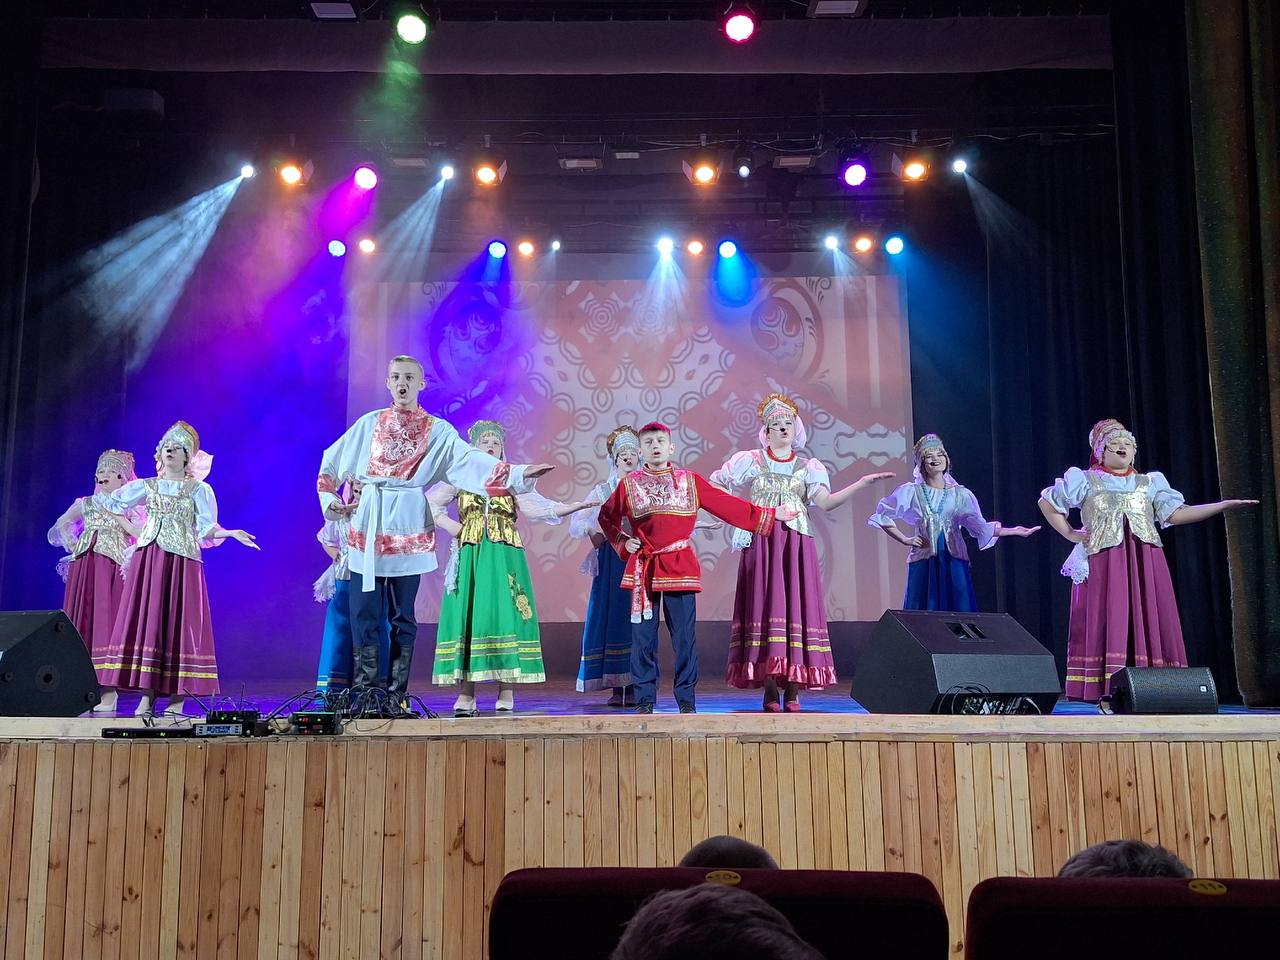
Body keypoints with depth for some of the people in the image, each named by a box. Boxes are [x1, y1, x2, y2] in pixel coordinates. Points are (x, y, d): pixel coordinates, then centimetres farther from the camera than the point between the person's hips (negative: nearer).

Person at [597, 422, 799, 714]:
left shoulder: (689, 480, 7)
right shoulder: (630, 483, 8)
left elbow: (727, 504, 7)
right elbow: (607, 517, 20)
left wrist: (769, 515, 5)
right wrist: (623, 542, 5)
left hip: (680, 566, 0)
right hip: (643, 567, 0)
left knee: (684, 635, 0)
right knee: (643, 637, 1)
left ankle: (686, 701, 10)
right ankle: (644, 700, 11)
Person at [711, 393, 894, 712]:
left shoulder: (807, 467, 13)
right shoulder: (751, 461, 11)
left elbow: (826, 502, -1)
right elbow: (713, 486, 11)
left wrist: (862, 483, -11)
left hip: (797, 545, 1)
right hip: (762, 543, -1)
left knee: (797, 606, -5)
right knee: (765, 606, -7)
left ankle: (793, 692, -1)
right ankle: (770, 692, -4)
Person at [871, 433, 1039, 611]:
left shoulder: (961, 494, 9)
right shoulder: (911, 492, 4)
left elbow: (981, 527, 7)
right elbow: (882, 516, 8)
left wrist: (1014, 531, 1)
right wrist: (904, 539, 1)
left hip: (954, 565, 2)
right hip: (924, 564, -1)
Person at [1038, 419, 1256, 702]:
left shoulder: (1149, 483, 19)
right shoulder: (1086, 481, 11)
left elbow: (1176, 513, 8)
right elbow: (1046, 502, 16)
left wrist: (1225, 505, 0)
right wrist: (1070, 534, 8)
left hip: (1145, 566, 3)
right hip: (1103, 564, -3)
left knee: (1149, 623, -4)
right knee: (1108, 623, -11)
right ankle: (1107, 691, -13)